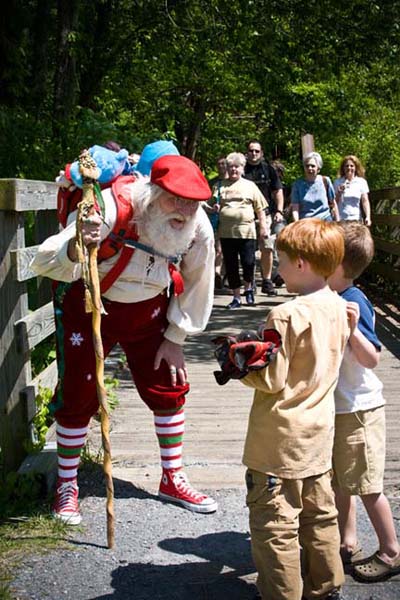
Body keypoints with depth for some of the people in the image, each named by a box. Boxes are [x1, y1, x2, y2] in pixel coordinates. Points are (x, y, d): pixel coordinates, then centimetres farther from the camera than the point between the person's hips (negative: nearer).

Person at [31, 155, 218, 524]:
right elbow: (46, 263, -37)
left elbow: (196, 285, -1)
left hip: (147, 310, 4)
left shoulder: (199, 227, -19)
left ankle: (173, 479, 23)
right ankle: (66, 487, 18)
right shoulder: (111, 207, -34)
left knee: (169, 387, 4)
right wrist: (75, 248, -59)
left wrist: (176, 338, 3)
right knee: (78, 395, -1)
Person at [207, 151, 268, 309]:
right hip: (226, 232, 2)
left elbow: (259, 208, 9)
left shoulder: (249, 185, 8)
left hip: (246, 231, -2)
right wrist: (214, 207, -7)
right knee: (231, 266, 5)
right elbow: (211, 204, 16)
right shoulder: (221, 186, 11)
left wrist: (263, 226, 4)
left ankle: (248, 288, 24)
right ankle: (236, 297, 15)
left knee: (248, 262, -5)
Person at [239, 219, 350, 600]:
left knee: (274, 524, 4)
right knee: (319, 515, 20)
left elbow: (271, 379, -20)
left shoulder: (287, 316, -23)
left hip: (280, 441, -8)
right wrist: (259, 354, 13)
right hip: (319, 436, 8)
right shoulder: (339, 308, 1)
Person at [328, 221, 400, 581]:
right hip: (336, 406, 9)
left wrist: (352, 328, -38)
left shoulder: (354, 303, -22)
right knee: (339, 481, 18)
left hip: (359, 409, -9)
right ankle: (348, 544, 32)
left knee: (366, 486, 3)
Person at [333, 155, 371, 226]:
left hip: (356, 220, 0)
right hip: (341, 220, 0)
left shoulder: (361, 182, 6)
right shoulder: (337, 182, 6)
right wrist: (339, 193, -10)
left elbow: (365, 201, 0)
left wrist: (368, 217, -12)